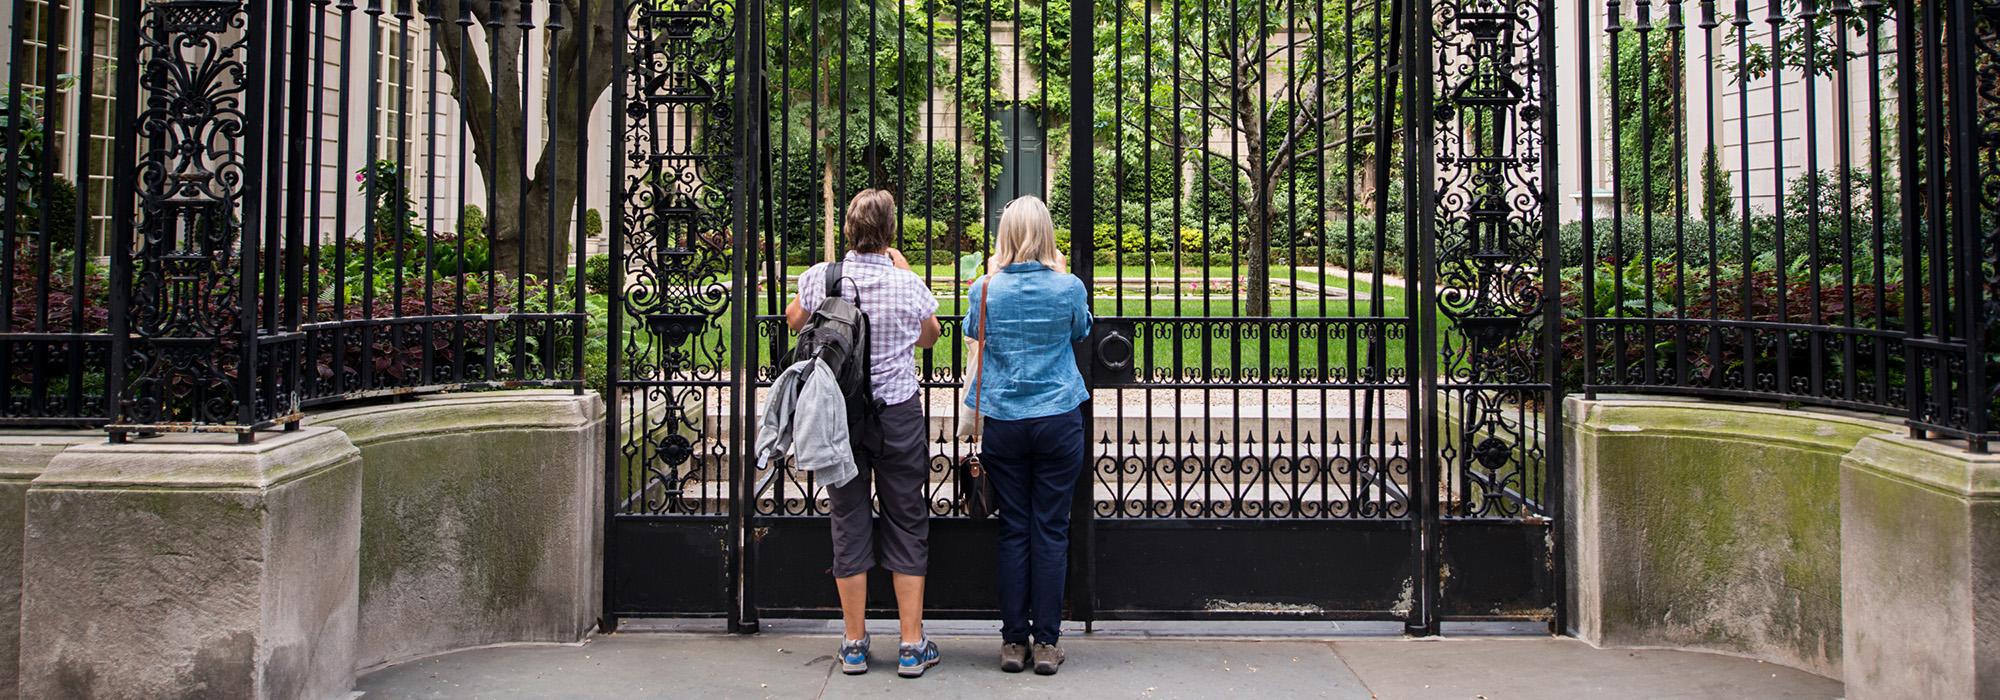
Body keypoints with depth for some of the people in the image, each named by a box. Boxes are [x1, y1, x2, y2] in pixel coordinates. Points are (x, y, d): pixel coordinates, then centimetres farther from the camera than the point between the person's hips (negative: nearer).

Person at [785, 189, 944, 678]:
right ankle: (912, 646, 9)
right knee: (906, 523, 7)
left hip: (839, 413, 1)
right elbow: (929, 336, 13)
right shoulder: (908, 285, -9)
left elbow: (794, 321, 16)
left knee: (849, 521, 9)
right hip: (899, 413, -1)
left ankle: (854, 644, 14)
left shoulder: (820, 278, -6)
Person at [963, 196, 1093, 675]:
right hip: (1058, 419, -1)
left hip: (1003, 421, 1)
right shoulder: (1069, 288, -6)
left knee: (1013, 531, 7)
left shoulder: (986, 289, -5)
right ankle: (1047, 642, 8)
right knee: (1052, 531, 4)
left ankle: (1014, 641, 11)